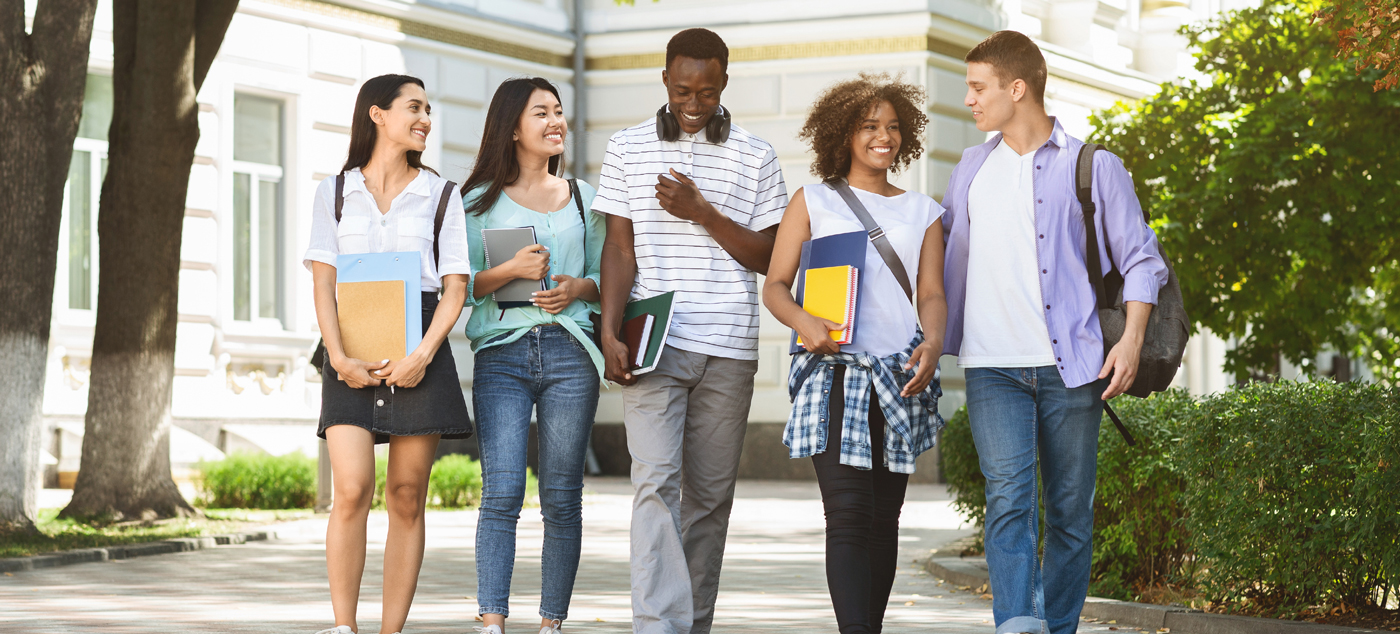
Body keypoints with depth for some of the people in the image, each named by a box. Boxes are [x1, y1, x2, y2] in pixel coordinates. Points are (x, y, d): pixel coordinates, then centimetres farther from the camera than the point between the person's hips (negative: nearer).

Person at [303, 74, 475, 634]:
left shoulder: (440, 195, 11)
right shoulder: (335, 193, 11)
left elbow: (455, 288, 4)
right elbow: (323, 284, 4)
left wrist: (423, 354, -12)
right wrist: (339, 357, -11)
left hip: (419, 346, 1)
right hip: (353, 352, -1)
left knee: (407, 497, -1)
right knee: (352, 491, -13)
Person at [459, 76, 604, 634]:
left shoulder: (582, 197, 17)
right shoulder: (481, 199, 9)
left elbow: (604, 277, 18)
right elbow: (462, 284, 5)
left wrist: (577, 288, -3)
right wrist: (511, 270, -11)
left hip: (570, 352, 2)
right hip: (502, 353, -2)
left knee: (562, 498, -1)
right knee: (502, 493, -10)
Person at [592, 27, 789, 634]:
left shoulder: (755, 157, 8)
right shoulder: (627, 149, 9)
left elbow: (768, 258, 4)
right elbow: (619, 248, 5)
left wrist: (703, 212, -8)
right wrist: (610, 333, -6)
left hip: (728, 351, 1)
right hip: (653, 343, -1)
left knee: (711, 492, 5)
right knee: (657, 481, -14)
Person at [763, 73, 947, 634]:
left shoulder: (922, 213, 18)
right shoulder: (814, 202, 11)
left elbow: (931, 294, 12)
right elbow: (775, 285, 7)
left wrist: (933, 342, -10)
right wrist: (804, 322, -15)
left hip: (899, 375, 3)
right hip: (834, 371, -3)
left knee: (884, 516, 4)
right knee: (848, 512, -16)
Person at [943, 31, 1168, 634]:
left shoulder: (1094, 166, 5)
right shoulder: (972, 167, 17)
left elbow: (1140, 259, 5)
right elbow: (940, 242, 30)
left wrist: (1132, 337, -9)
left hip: (1071, 366, -1)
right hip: (993, 366, 2)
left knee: (1070, 512, 2)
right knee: (1008, 499, -16)